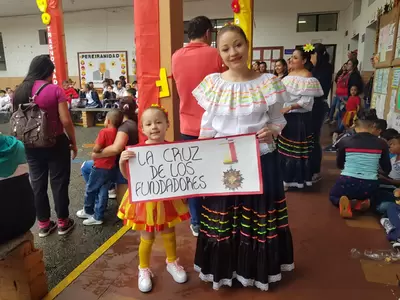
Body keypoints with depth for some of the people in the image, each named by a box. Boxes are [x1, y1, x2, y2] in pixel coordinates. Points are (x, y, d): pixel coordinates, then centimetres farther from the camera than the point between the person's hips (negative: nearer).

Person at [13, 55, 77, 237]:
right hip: (56, 143, -4)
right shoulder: (55, 90, -13)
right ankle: (63, 223, 21)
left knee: (37, 184, 14)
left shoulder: (20, 91, 2)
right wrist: (73, 142, -4)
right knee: (59, 183, 8)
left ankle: (43, 224, 26)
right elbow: (66, 121, -16)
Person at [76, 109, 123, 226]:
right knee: (103, 192, 12)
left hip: (100, 167, -6)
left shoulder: (104, 132, -17)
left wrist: (95, 150, 0)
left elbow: (96, 149, -20)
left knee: (90, 189, 15)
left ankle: (88, 211, 32)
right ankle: (98, 216, 18)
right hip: (111, 168, 6)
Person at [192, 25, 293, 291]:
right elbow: (207, 126, 2)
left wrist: (272, 131, -20)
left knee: (258, 217, 13)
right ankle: (224, 268, 37)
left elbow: (278, 119, 2)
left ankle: (256, 269, 39)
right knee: (221, 218, 12)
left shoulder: (267, 82, -6)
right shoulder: (212, 82, -3)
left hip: (261, 161, 0)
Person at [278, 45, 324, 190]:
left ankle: (291, 179, 14)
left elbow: (307, 100, -21)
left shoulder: (307, 78, -15)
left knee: (296, 149, 3)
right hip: (287, 116, 8)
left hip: (299, 118, -8)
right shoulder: (291, 74, 9)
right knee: (285, 147, 16)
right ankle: (285, 175, 30)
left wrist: (290, 107, -30)